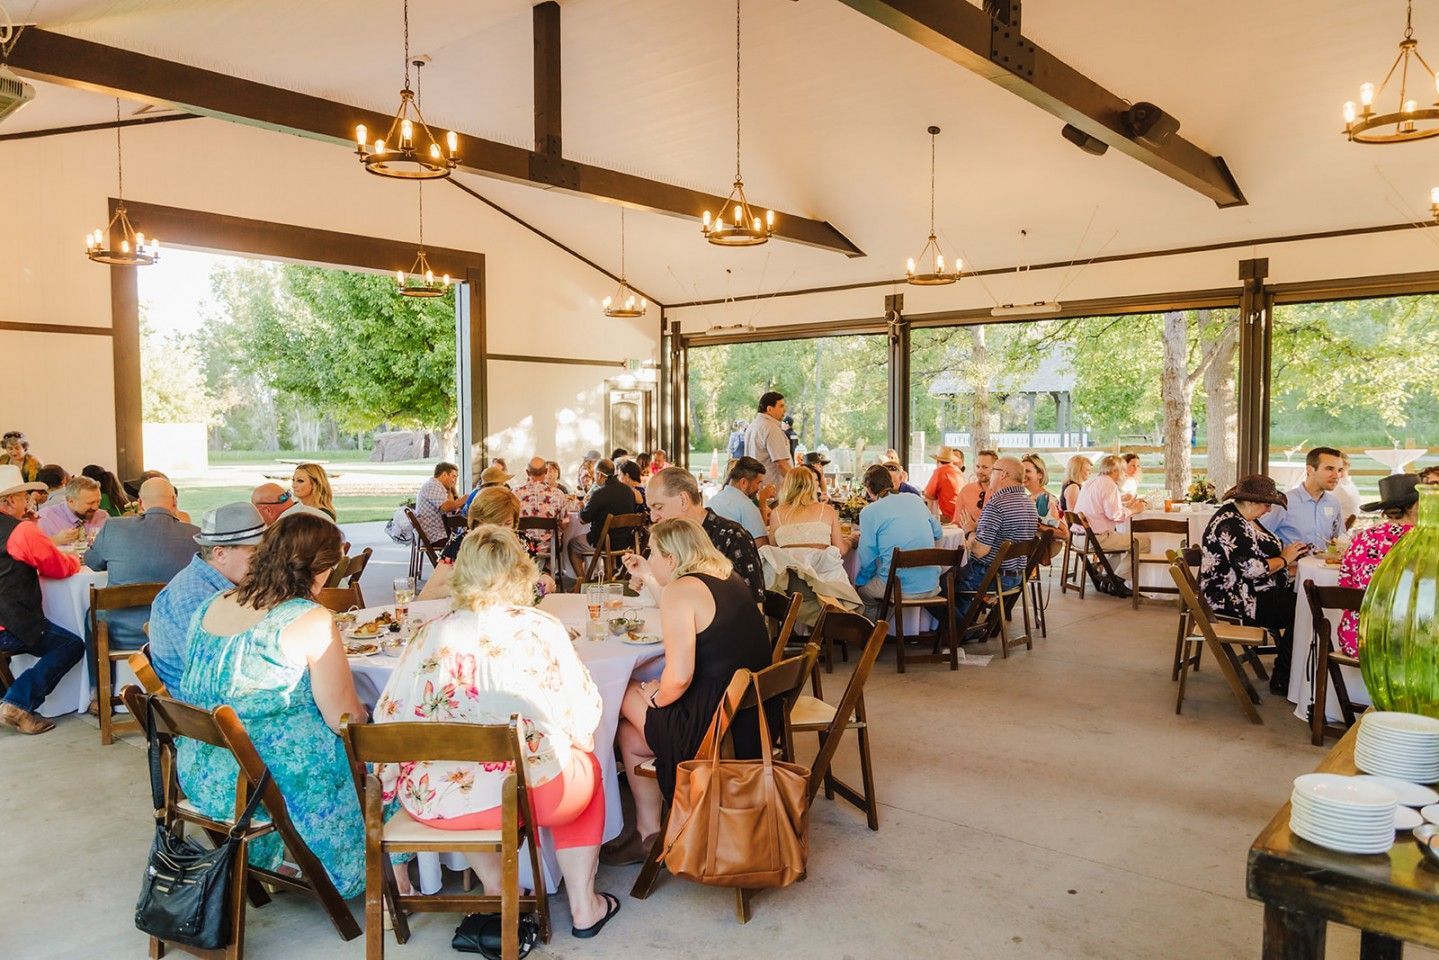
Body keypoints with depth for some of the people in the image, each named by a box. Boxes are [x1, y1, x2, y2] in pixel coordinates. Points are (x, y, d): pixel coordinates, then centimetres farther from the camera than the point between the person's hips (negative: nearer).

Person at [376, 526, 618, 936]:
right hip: (527, 795, -2)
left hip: (433, 803, 3)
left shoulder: (430, 635, -4)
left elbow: (389, 717, -2)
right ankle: (583, 906, 30)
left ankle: (496, 891, 37)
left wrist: (395, 783, 16)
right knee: (586, 766, 29)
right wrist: (570, 742, 20)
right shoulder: (541, 629, -7)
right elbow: (584, 712, -2)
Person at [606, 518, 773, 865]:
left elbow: (679, 676, -26)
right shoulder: (727, 575, 8)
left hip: (716, 727, -9)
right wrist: (650, 578, 29)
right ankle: (647, 832, 26)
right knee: (632, 734, 20)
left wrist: (656, 697, -5)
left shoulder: (679, 591, -18)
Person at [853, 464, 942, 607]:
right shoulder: (915, 499, 9)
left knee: (860, 587, 21)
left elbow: (867, 559, -4)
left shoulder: (868, 512, -5)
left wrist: (859, 582, 14)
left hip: (900, 588, -5)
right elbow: (937, 533, 20)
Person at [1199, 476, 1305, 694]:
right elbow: (1253, 568, -24)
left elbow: (1261, 553, 18)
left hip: (1249, 591, 10)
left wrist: (1290, 554, 2)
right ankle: (1282, 680, -1)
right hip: (1232, 599, -10)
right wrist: (1284, 559, -9)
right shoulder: (1229, 525, -20)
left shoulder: (1244, 519, 12)